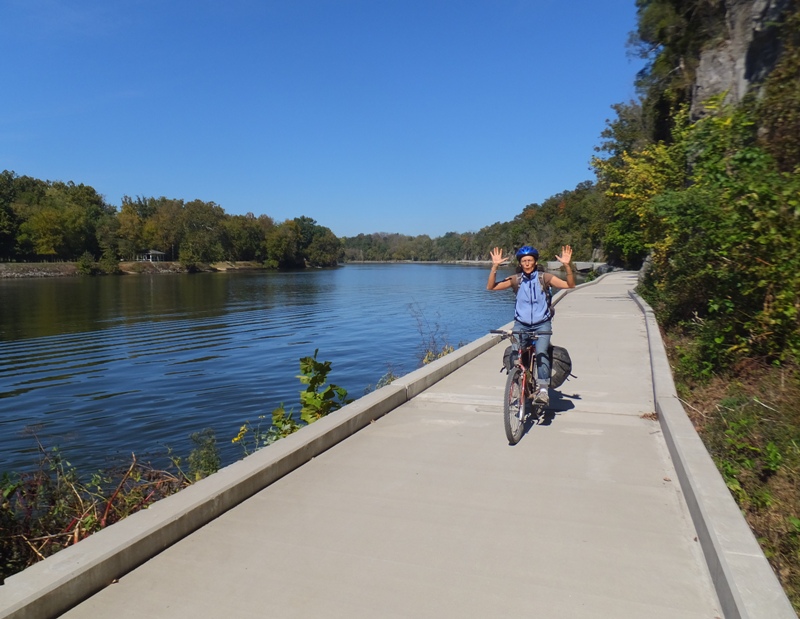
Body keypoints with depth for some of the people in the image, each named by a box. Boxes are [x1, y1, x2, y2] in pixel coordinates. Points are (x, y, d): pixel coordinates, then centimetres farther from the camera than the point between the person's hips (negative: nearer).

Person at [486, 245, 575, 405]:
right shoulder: (516, 280, 0)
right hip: (521, 324, 2)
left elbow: (570, 285, -11)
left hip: (542, 324, -1)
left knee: (541, 352, -26)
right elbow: (490, 287, -7)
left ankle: (543, 389, -22)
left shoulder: (544, 278, -3)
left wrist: (567, 265, -24)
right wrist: (495, 266, -18)